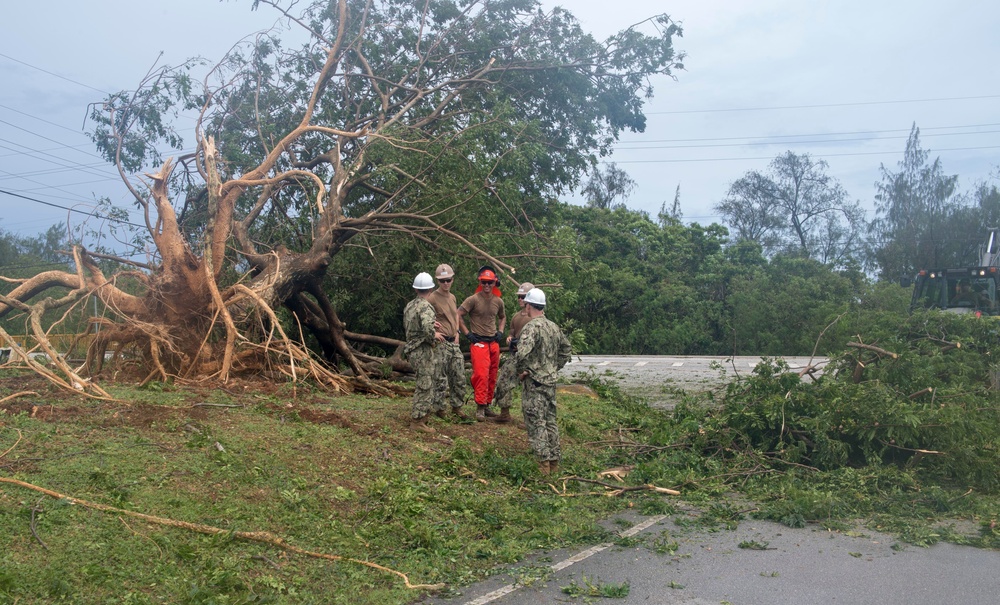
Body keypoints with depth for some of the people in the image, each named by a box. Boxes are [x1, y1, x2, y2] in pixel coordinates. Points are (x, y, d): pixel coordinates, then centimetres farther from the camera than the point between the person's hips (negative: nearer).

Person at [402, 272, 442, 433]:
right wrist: (434, 336, -13)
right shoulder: (426, 307, -17)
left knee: (426, 383, 19)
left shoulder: (409, 306, 10)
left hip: (412, 349, 9)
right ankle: (417, 420, 0)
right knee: (425, 386, -3)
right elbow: (428, 329, -34)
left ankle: (421, 413, 26)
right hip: (423, 350, -9)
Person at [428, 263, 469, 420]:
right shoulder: (432, 298, -10)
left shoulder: (452, 297, 13)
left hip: (454, 343, 7)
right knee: (441, 378, -2)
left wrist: (457, 332, 15)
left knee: (459, 377, 10)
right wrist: (433, 333, -16)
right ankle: (439, 408, 10)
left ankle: (457, 406, 21)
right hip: (441, 343, -7)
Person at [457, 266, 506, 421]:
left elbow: (503, 317, 28)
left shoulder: (498, 301, 10)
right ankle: (480, 407, -10)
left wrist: (500, 332, 12)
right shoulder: (473, 299, -7)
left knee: (492, 376, 8)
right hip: (478, 342, -6)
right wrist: (468, 333, -10)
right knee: (481, 375, -15)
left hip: (494, 343, 6)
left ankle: (487, 405, 20)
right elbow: (458, 315, -8)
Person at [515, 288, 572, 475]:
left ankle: (543, 463, -2)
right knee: (550, 421, 15)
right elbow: (567, 348, 21)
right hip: (551, 381, 8)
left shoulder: (531, 327, -17)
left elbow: (522, 352, -31)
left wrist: (521, 371, -15)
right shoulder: (554, 327, 9)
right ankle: (554, 461, 21)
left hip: (534, 382, -8)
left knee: (536, 422, -2)